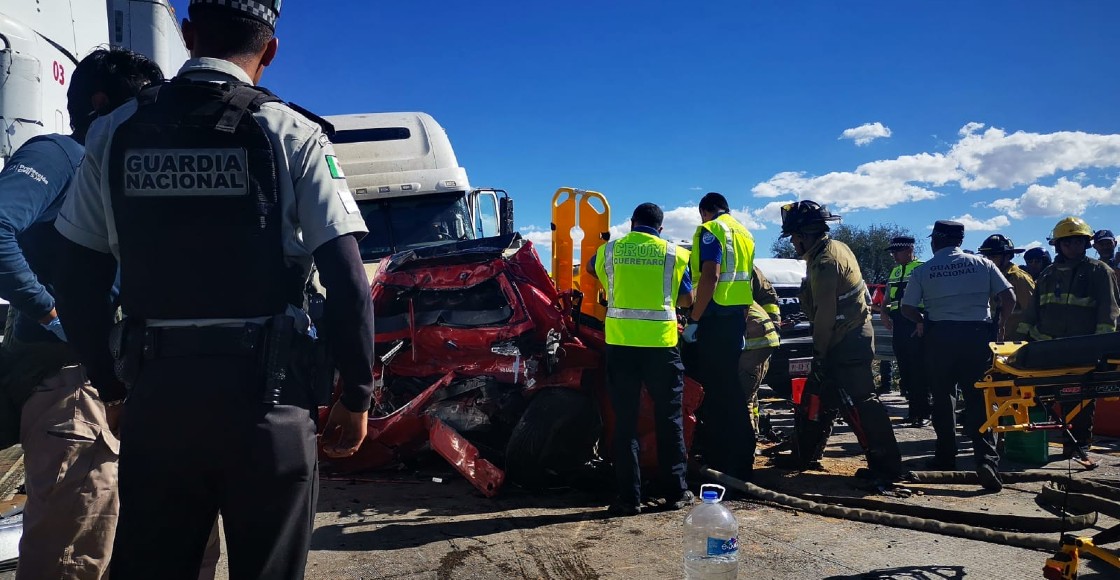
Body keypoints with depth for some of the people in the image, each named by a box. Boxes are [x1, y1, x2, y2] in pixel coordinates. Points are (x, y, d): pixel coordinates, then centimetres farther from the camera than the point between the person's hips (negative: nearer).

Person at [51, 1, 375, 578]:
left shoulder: (114, 132, 6)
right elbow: (347, 280, -10)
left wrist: (111, 384, 17)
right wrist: (356, 398, -1)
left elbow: (78, 282, 6)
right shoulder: (291, 135, -4)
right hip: (264, 394, -3)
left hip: (155, 394, 3)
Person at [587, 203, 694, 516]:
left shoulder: (609, 250, 6)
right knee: (669, 419, 10)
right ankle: (676, 492, 16)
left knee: (625, 420, 5)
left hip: (621, 343, 1)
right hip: (661, 343, 0)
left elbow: (591, 268, 29)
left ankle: (629, 497, 6)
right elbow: (686, 299, 10)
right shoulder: (674, 253, 4)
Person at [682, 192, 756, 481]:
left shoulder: (710, 230, -8)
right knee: (732, 387, 15)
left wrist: (693, 320, -18)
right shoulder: (744, 233, 19)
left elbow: (710, 276, -20)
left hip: (716, 316, -9)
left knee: (714, 390, -5)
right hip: (738, 315, 9)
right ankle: (741, 462, 22)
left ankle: (719, 463, -2)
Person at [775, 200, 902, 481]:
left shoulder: (825, 261, -19)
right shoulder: (836, 249, 13)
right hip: (854, 336, 11)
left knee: (859, 405, -8)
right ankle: (803, 455, 28)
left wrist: (819, 351, -14)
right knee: (815, 396, 17)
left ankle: (887, 465, -3)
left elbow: (825, 313, -21)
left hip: (845, 345, -11)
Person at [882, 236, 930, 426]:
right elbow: (888, 297, 27)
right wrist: (884, 313, 10)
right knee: (905, 370, 10)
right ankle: (913, 409, 19)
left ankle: (922, 413, -1)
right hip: (898, 326, 8)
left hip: (916, 325, -8)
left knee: (918, 370, -6)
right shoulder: (895, 271, 19)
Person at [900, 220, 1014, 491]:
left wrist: (922, 320, 20)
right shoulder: (982, 264, 4)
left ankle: (946, 458, 19)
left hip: (940, 336, 0)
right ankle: (986, 458, -13)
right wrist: (1002, 325, 14)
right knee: (979, 398, 2)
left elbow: (907, 308, 0)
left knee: (943, 397, 12)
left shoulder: (922, 271, 1)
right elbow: (1009, 296, 0)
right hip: (978, 334, 0)